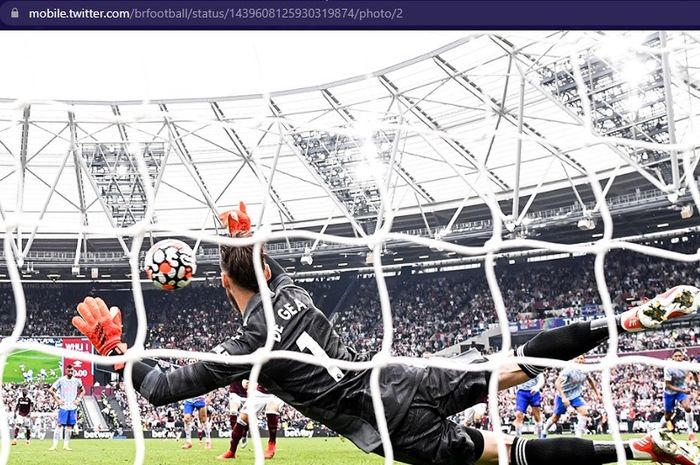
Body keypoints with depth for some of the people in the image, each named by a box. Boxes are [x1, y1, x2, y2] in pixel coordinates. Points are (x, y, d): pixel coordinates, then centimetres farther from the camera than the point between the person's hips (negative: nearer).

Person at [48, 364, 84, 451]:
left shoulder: (77, 381, 6)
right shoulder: (61, 380, -3)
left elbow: (83, 391, 20)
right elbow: (51, 390, 0)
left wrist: (78, 399, 6)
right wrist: (57, 400, -6)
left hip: (73, 407, 3)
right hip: (63, 407, -3)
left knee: (69, 426, 4)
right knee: (59, 425, -9)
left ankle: (66, 445, 10)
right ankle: (54, 445, -7)